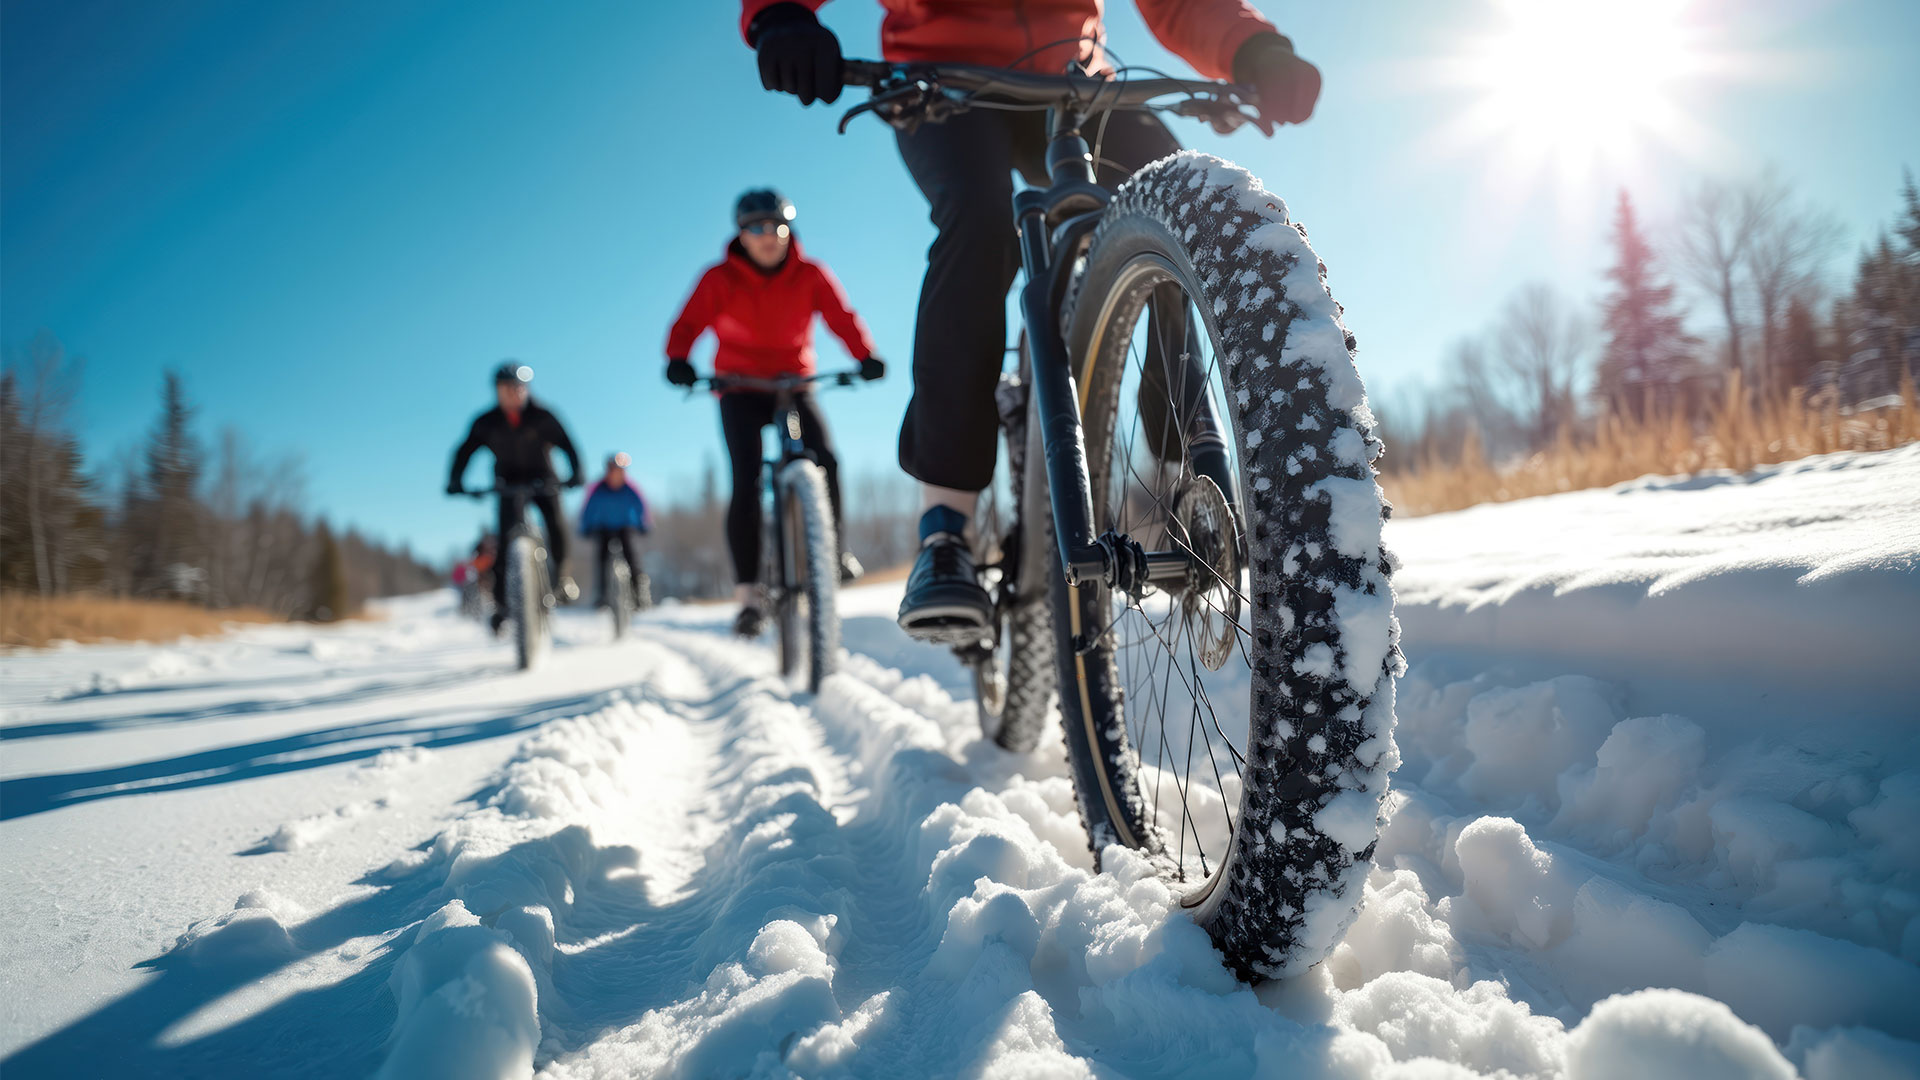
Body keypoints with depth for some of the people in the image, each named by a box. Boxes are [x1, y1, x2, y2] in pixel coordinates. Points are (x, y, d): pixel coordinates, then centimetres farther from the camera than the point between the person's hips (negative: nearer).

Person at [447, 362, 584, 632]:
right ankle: (501, 603, -15)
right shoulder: (486, 423, -8)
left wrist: (576, 473, -32)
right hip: (509, 484, 1)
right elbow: (465, 451, -5)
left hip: (542, 481, 0)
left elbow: (566, 445, -17)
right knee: (507, 536, -17)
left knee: (555, 522, -26)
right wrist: (455, 481, -19)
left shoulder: (542, 417, -12)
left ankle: (561, 575, -2)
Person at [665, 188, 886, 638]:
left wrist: (866, 355, -33)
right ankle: (748, 593, -9)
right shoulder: (721, 279, -7)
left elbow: (841, 316, -14)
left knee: (825, 460, -22)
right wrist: (678, 360, -40)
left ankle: (833, 547, 4)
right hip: (740, 388, -1)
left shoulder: (810, 275, -4)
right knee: (746, 482, -16)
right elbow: (689, 322, -18)